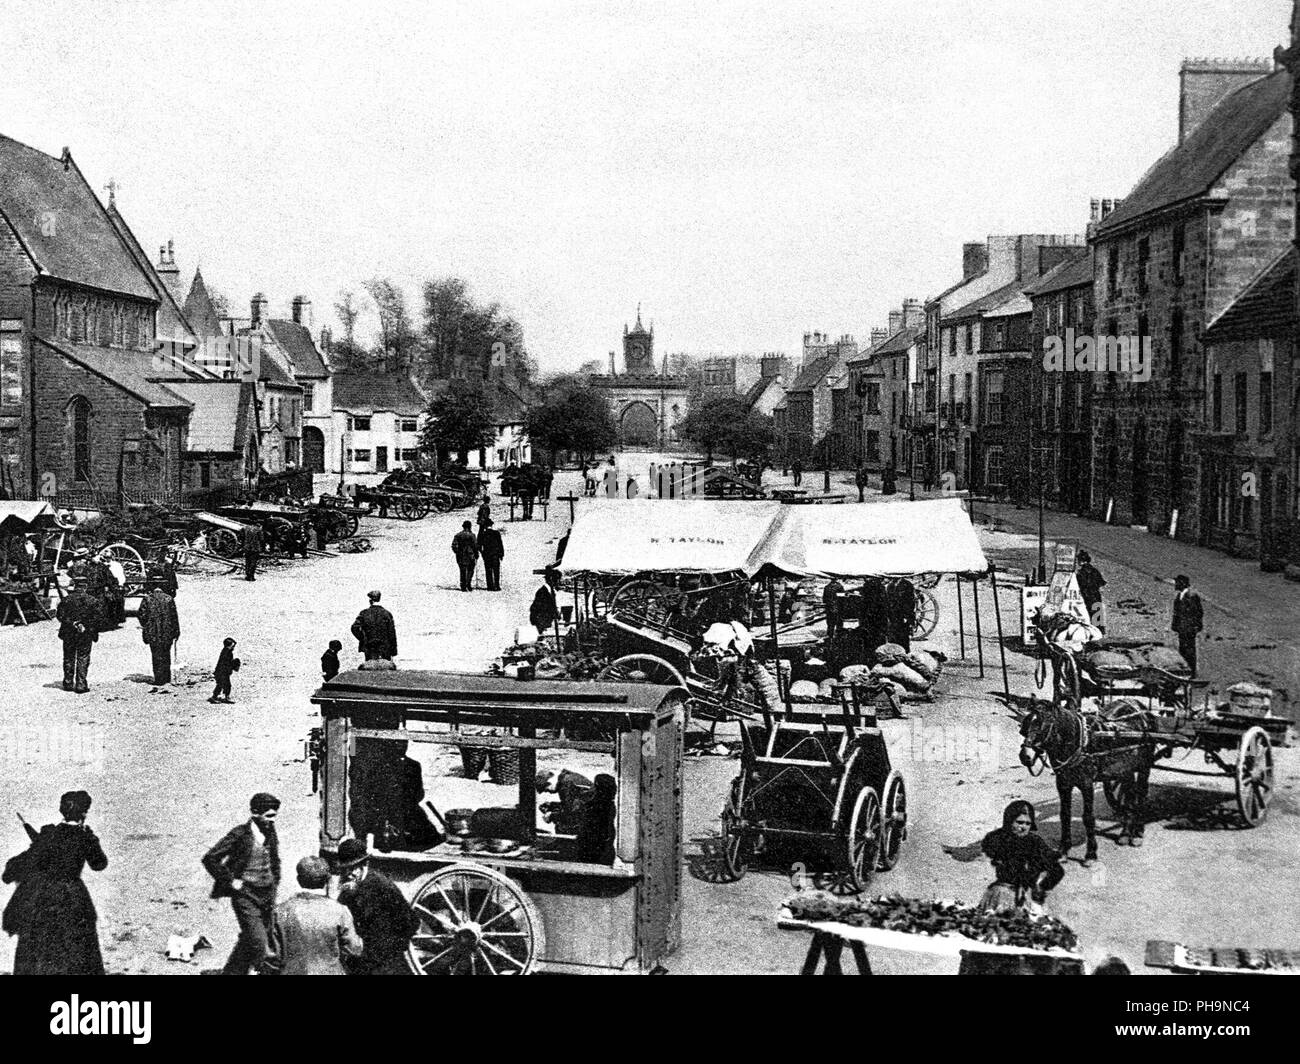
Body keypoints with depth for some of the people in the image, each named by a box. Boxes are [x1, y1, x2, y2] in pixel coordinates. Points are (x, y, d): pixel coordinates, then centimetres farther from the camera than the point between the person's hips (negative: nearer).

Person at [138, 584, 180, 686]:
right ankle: (167, 678, 19)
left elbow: (142, 616, -4)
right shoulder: (169, 599, 0)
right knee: (166, 655, 15)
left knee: (157, 656, 5)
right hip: (167, 633, 1)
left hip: (153, 633, -1)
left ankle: (159, 680, 2)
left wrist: (145, 627, 11)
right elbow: (174, 616, 1)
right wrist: (176, 632, 8)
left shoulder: (146, 599, -3)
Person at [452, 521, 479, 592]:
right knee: (470, 571, 8)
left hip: (460, 557, 3)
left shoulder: (457, 535, 4)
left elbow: (454, 546, 1)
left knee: (462, 572, 9)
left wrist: (457, 553, 14)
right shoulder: (471, 535, -6)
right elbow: (475, 546, -7)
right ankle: (468, 584, -9)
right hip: (470, 556, -3)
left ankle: (463, 587, 5)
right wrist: (476, 556, 0)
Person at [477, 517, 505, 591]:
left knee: (488, 571, 6)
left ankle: (490, 586, 2)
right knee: (496, 571, 4)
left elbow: (479, 545, 3)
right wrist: (502, 553, 6)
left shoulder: (482, 534, -2)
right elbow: (500, 544, -1)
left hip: (486, 554, 1)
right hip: (495, 554, -1)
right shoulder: (496, 533, -4)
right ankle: (496, 586, -1)